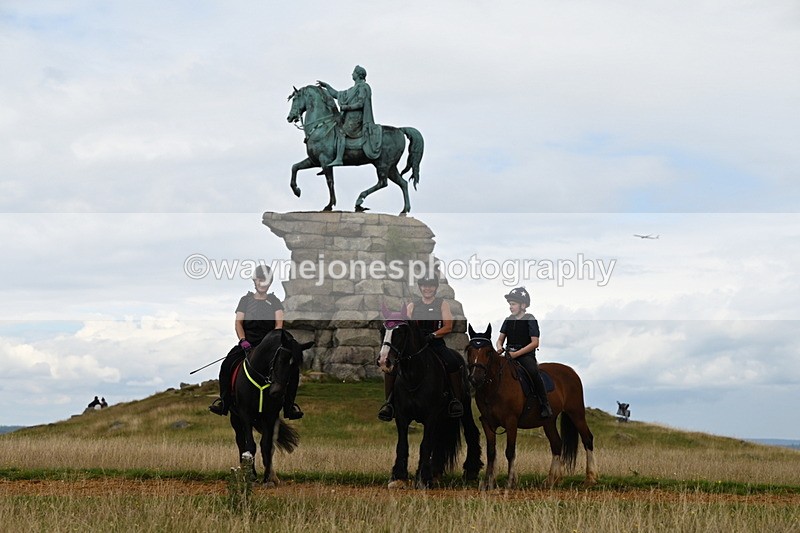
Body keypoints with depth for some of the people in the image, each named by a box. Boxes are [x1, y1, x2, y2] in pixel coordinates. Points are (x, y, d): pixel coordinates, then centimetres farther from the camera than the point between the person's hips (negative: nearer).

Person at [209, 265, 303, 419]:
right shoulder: (246, 300, 11)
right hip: (248, 342, 0)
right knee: (227, 365, -25)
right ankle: (223, 401, -10)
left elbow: (279, 324, 1)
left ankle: (289, 406, -11)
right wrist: (243, 341, -15)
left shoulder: (274, 301, 11)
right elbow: (238, 322, 2)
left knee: (293, 368, -21)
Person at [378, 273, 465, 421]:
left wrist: (432, 335, -16)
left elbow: (448, 327, -1)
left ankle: (456, 400, -26)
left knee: (453, 362, -34)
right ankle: (389, 402, -18)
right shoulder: (412, 306, 16)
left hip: (436, 344, -2)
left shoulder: (443, 304, 10)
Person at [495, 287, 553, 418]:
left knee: (533, 372, -35)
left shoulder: (530, 320, -4)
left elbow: (535, 343, -10)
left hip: (526, 354, -6)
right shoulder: (508, 320, 13)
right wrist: (500, 347, -6)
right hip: (510, 354, 6)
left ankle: (545, 405, -25)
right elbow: (500, 339, 19)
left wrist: (516, 354, -17)